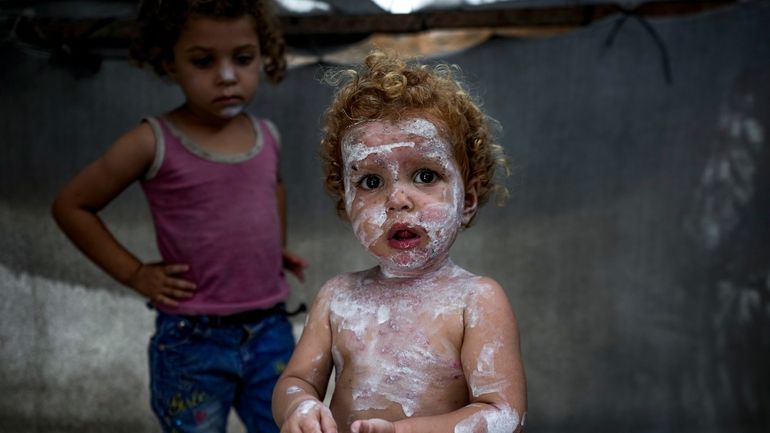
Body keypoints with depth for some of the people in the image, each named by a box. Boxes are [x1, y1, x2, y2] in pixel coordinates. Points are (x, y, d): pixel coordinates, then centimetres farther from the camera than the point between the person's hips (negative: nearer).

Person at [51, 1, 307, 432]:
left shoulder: (268, 137, 2)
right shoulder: (155, 143, -12)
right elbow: (72, 205, -1)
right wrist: (134, 273, -5)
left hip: (271, 331, 4)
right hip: (192, 340, -4)